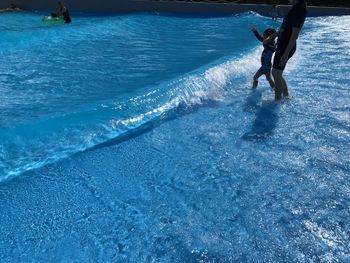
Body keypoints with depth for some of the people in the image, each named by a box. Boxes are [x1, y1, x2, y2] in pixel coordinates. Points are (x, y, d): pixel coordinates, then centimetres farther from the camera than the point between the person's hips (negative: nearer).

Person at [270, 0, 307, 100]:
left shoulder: (299, 9, -19)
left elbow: (294, 34, -22)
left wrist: (286, 54, -24)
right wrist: (274, 35, 31)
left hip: (286, 47, -10)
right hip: (283, 46, 10)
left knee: (276, 74, -3)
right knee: (277, 74, 17)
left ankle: (277, 101, 7)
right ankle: (286, 97, 29)